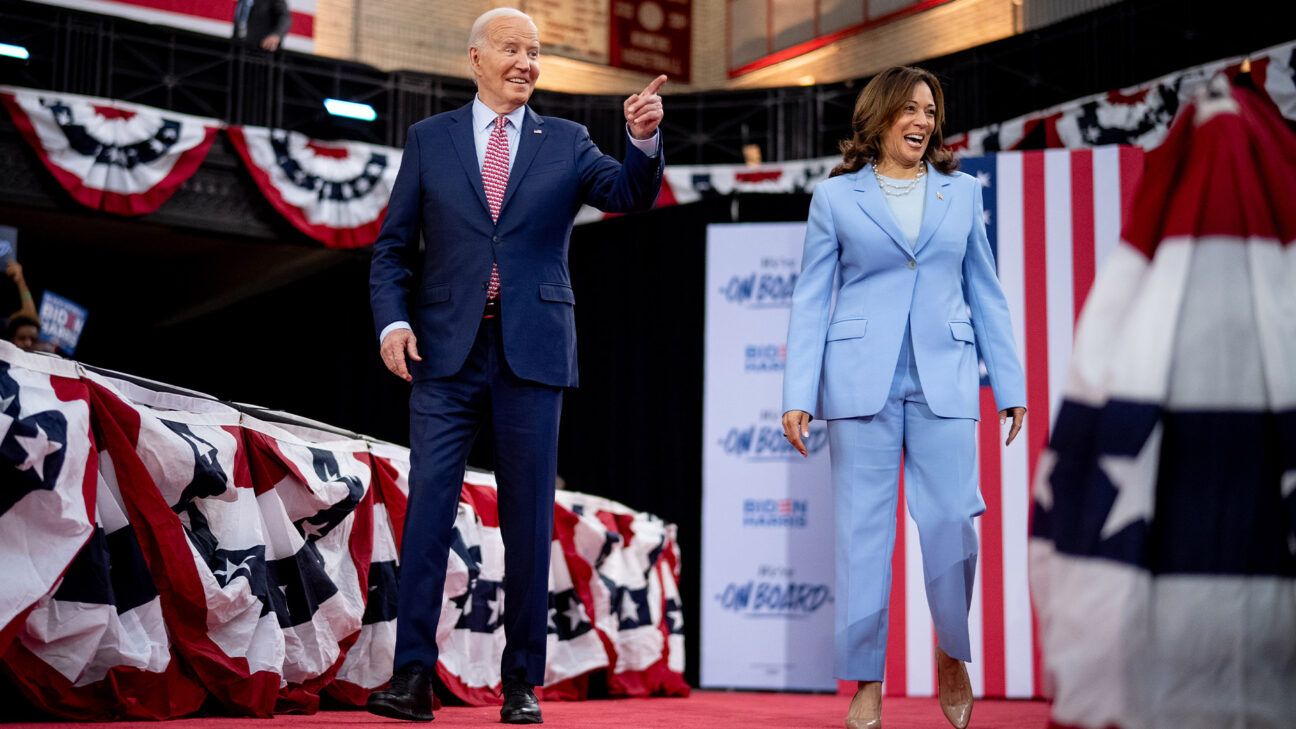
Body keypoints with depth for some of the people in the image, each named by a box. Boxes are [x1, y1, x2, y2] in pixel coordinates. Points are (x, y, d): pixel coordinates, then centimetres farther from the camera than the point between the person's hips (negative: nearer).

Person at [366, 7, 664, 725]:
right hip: (445, 349, 0)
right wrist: (393, 321, -7)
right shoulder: (430, 138, 9)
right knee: (429, 506, -3)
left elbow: (631, 194, -6)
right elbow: (393, 246, 8)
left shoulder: (565, 142, 10)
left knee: (528, 518, 4)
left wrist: (643, 139, -25)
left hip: (531, 350, 0)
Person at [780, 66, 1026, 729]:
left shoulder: (961, 191, 12)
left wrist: (1009, 386, 9)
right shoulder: (836, 196, 6)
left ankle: (951, 653, 21)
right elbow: (810, 301, 4)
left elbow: (986, 294, 13)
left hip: (945, 378, 1)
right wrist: (798, 395, -4)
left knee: (952, 521, -5)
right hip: (861, 378, -1)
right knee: (862, 530, 0)